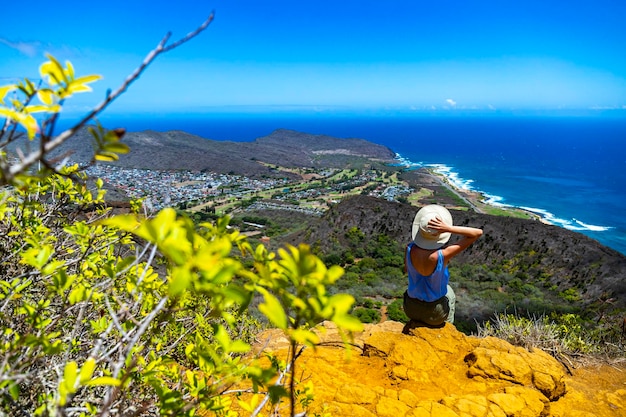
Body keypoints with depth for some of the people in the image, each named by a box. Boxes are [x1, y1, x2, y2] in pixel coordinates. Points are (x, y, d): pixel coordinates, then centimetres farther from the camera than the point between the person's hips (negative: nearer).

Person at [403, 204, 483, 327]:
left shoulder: (410, 249, -22)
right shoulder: (442, 255, -33)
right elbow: (478, 233, -29)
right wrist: (448, 228, -36)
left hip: (411, 308, 2)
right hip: (435, 313, -2)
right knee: (449, 293, 34)